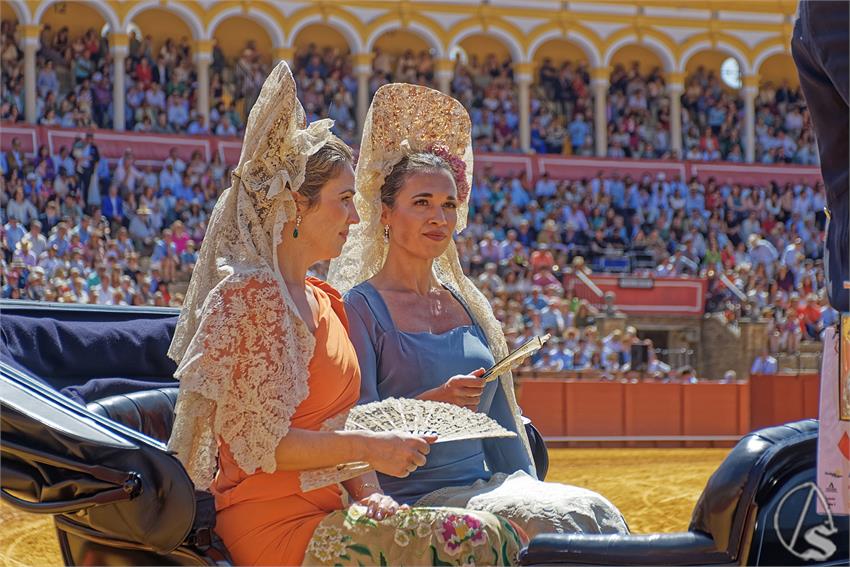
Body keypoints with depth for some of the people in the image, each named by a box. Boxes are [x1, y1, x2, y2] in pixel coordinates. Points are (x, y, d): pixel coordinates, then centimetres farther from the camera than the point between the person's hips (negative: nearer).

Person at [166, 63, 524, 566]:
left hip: (326, 515, 8)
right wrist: (368, 447, -16)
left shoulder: (327, 304, 17)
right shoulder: (249, 295, -9)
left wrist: (369, 492, 0)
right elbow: (258, 439, -15)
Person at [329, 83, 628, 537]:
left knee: (596, 513, -19)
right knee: (558, 523, -28)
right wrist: (433, 402, -26)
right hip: (411, 498, -7)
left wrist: (528, 491, 11)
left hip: (484, 488, 7)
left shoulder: (469, 304, 18)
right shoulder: (361, 307, -4)